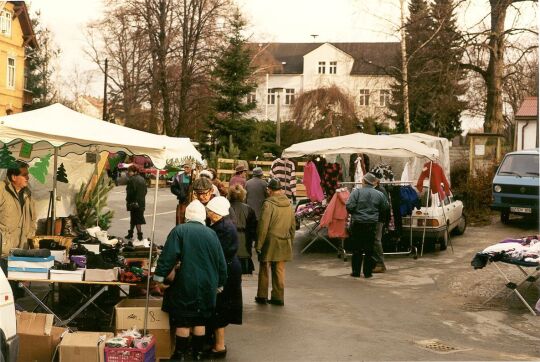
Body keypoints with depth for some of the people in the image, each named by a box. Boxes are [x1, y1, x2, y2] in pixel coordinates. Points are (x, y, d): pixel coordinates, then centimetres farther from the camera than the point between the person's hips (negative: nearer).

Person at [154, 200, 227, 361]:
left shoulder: (179, 230, -5)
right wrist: (220, 284, 20)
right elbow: (221, 262, 9)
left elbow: (168, 256, -13)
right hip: (207, 285, 3)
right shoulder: (211, 233, 5)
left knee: (183, 321, 5)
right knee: (200, 321, 13)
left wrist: (160, 278, -7)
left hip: (185, 284, -3)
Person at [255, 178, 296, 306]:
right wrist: (290, 241, 22)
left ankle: (262, 296, 17)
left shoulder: (268, 204, -14)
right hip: (284, 243, 5)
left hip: (270, 242, -5)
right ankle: (278, 297, 15)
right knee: (279, 270, 12)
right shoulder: (288, 204, 5)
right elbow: (293, 226, 13)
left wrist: (258, 245, -8)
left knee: (264, 270, 10)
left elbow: (263, 226, -15)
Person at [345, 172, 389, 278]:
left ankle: (356, 271, 11)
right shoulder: (379, 194, 0)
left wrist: (354, 213, 5)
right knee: (369, 249, 9)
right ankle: (368, 272, 11)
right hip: (372, 225, 2)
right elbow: (385, 208, 10)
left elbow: (349, 206, -16)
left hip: (357, 223, -2)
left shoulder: (356, 192, -10)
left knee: (357, 249, 7)